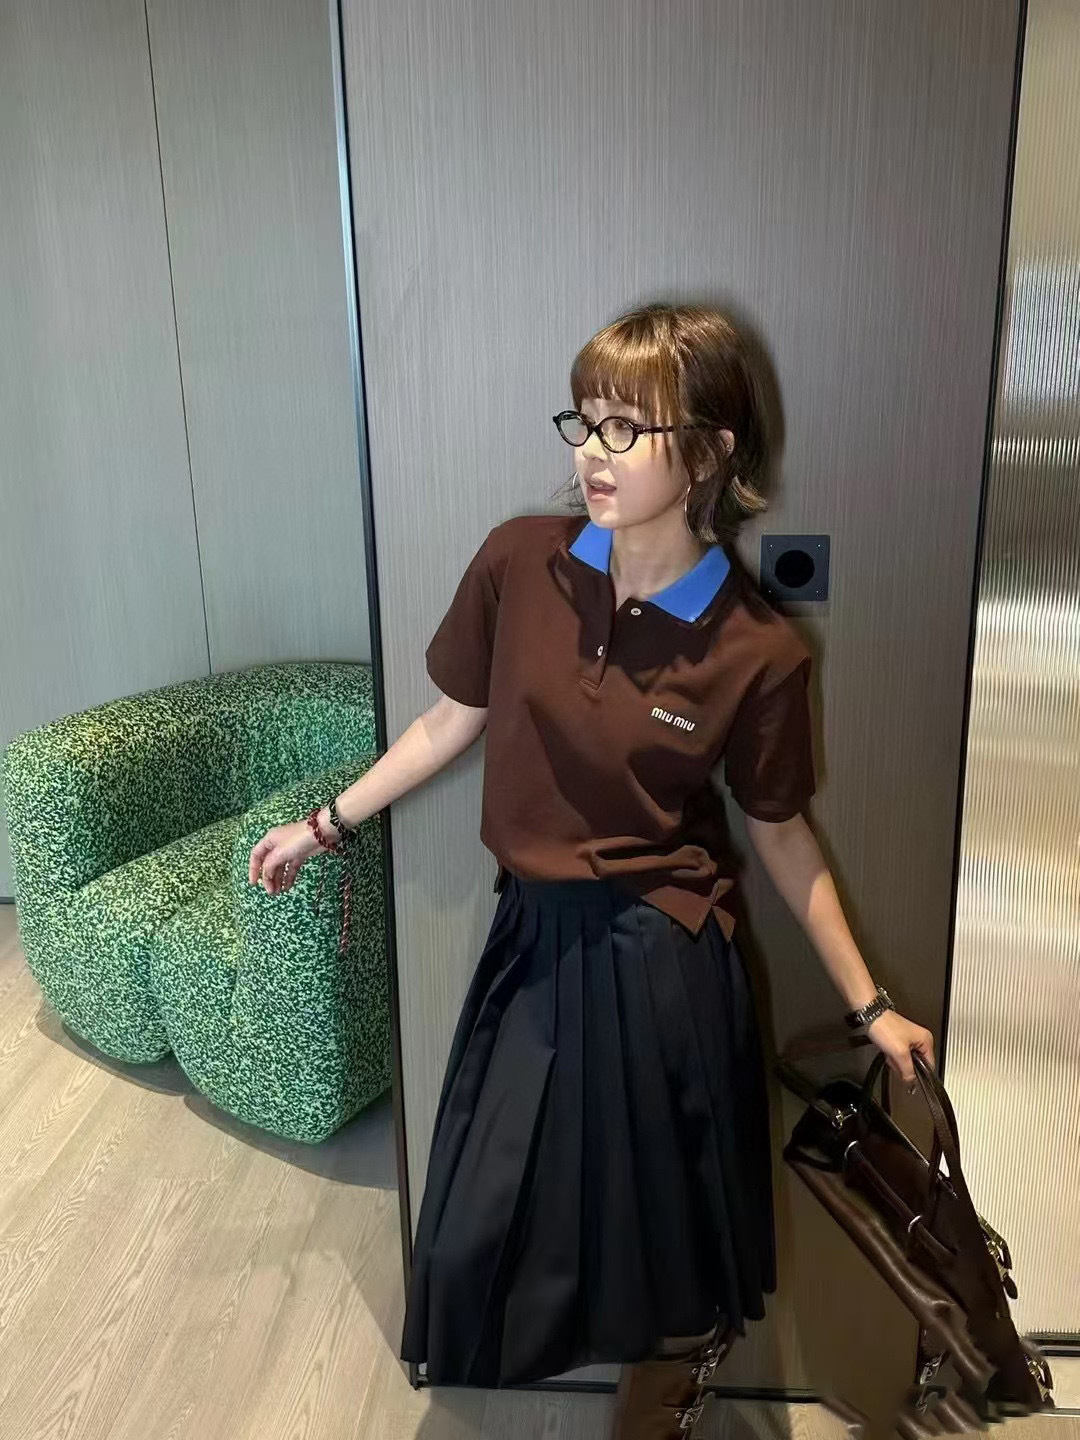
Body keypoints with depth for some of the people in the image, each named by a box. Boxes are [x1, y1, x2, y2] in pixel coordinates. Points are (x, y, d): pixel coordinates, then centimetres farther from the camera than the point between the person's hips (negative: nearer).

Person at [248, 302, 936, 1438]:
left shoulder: (756, 652, -14)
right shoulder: (519, 562, -9)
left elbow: (779, 833, -2)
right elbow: (455, 717, 4)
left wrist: (868, 1006, 3)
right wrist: (327, 824, 11)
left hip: (661, 961, -3)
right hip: (533, 937, 3)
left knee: (662, 1217, 15)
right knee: (481, 1214, 18)